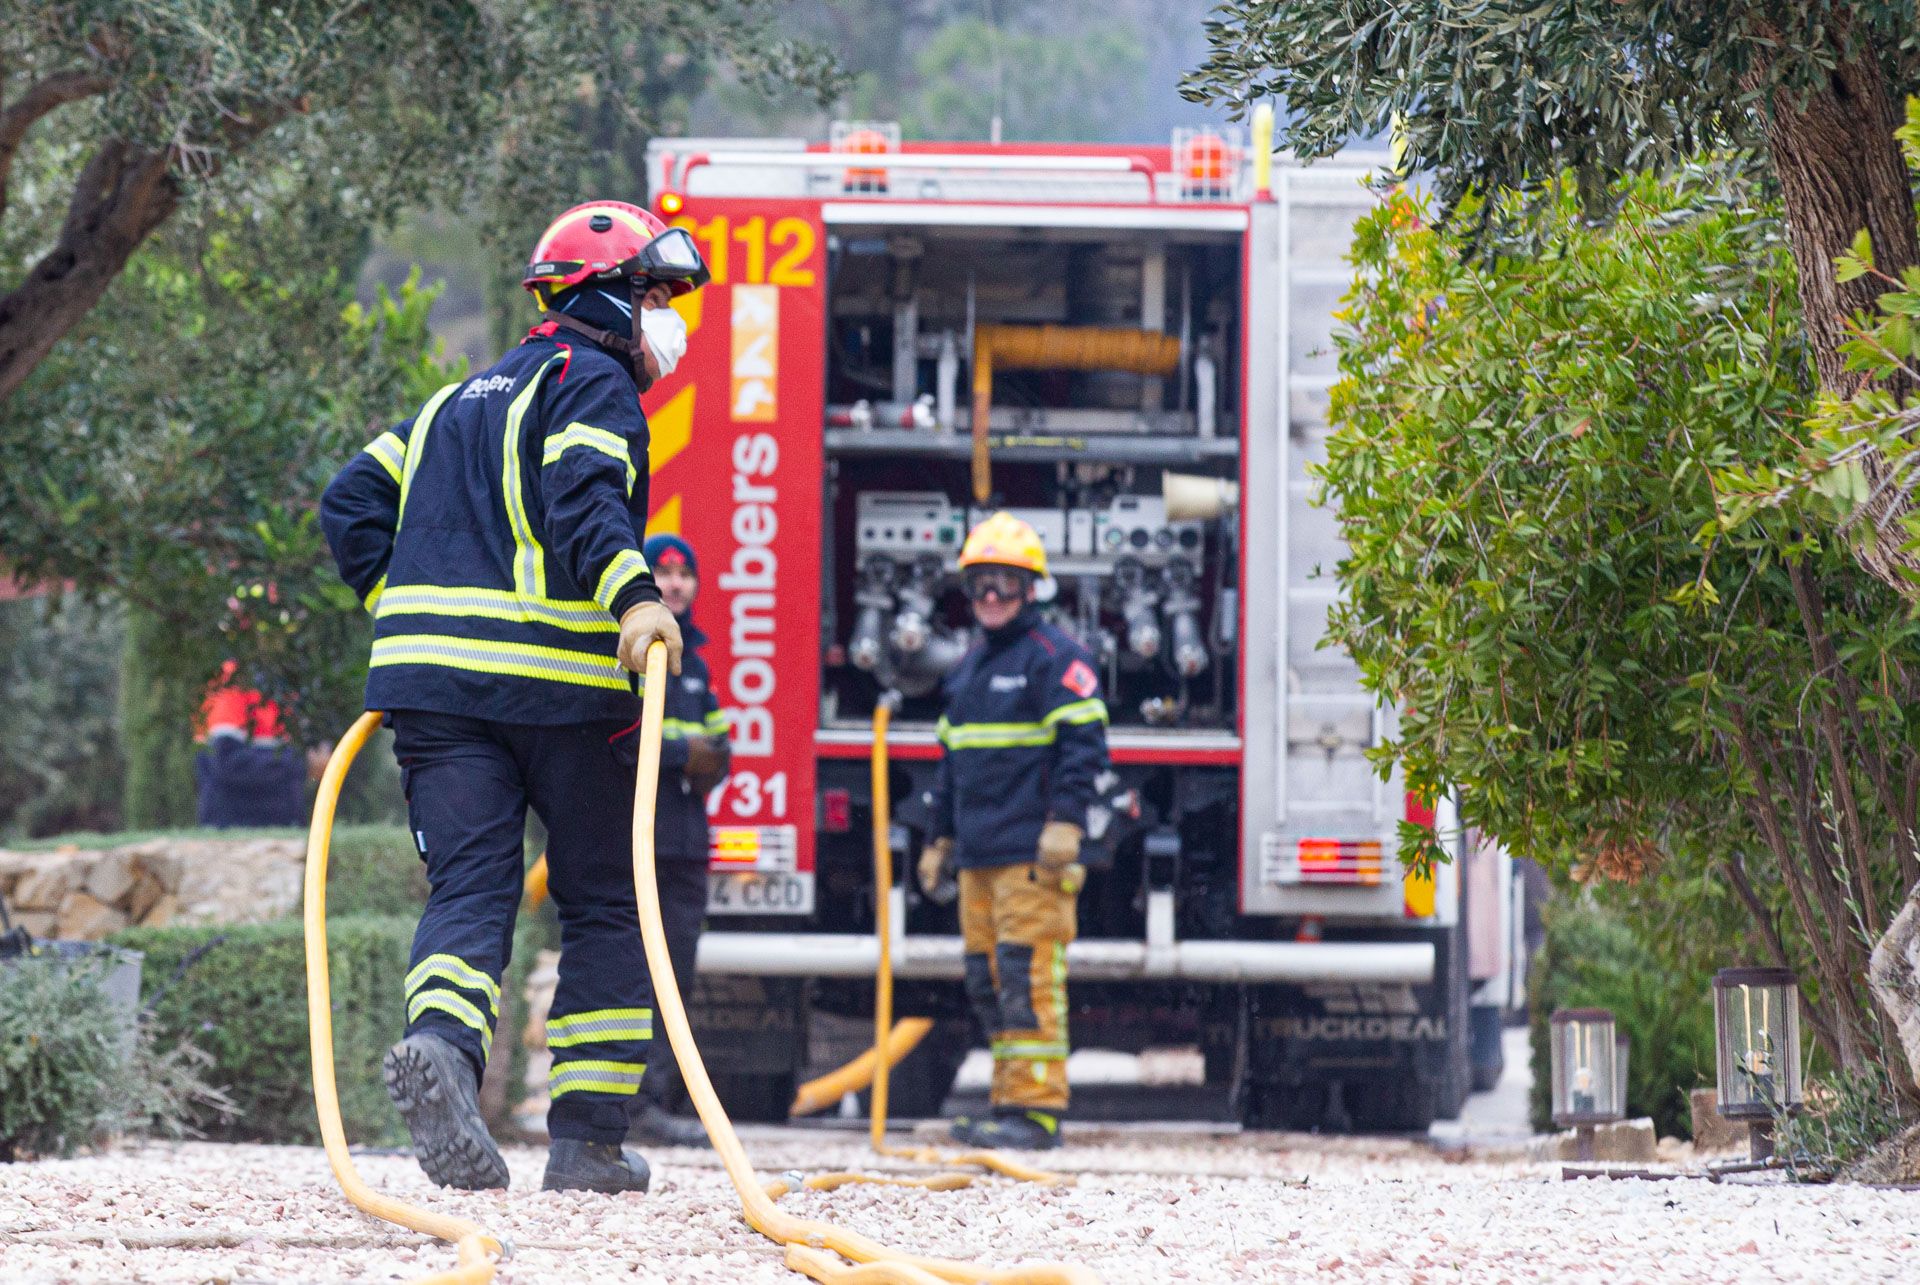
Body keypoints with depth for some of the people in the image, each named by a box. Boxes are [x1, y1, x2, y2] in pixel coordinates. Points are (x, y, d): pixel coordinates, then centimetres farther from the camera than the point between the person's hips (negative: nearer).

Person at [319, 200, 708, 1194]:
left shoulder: (462, 399, 24)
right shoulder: (594, 385, 0)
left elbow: (352, 503, 19)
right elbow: (583, 500, -20)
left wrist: (409, 613, 20)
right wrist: (635, 595, -33)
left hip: (433, 673, 6)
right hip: (563, 686, -6)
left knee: (470, 887, -3)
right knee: (605, 906, 7)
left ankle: (442, 1040, -34)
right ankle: (586, 1138, 5)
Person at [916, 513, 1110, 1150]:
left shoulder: (1055, 656, -5)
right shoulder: (969, 668, 22)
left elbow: (1084, 742, -12)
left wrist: (1065, 823, -20)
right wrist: (942, 837, 26)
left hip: (1032, 854, -9)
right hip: (979, 855, 9)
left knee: (1029, 978, -11)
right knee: (987, 983, 8)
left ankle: (1038, 1109, -12)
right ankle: (1010, 1103, 12)